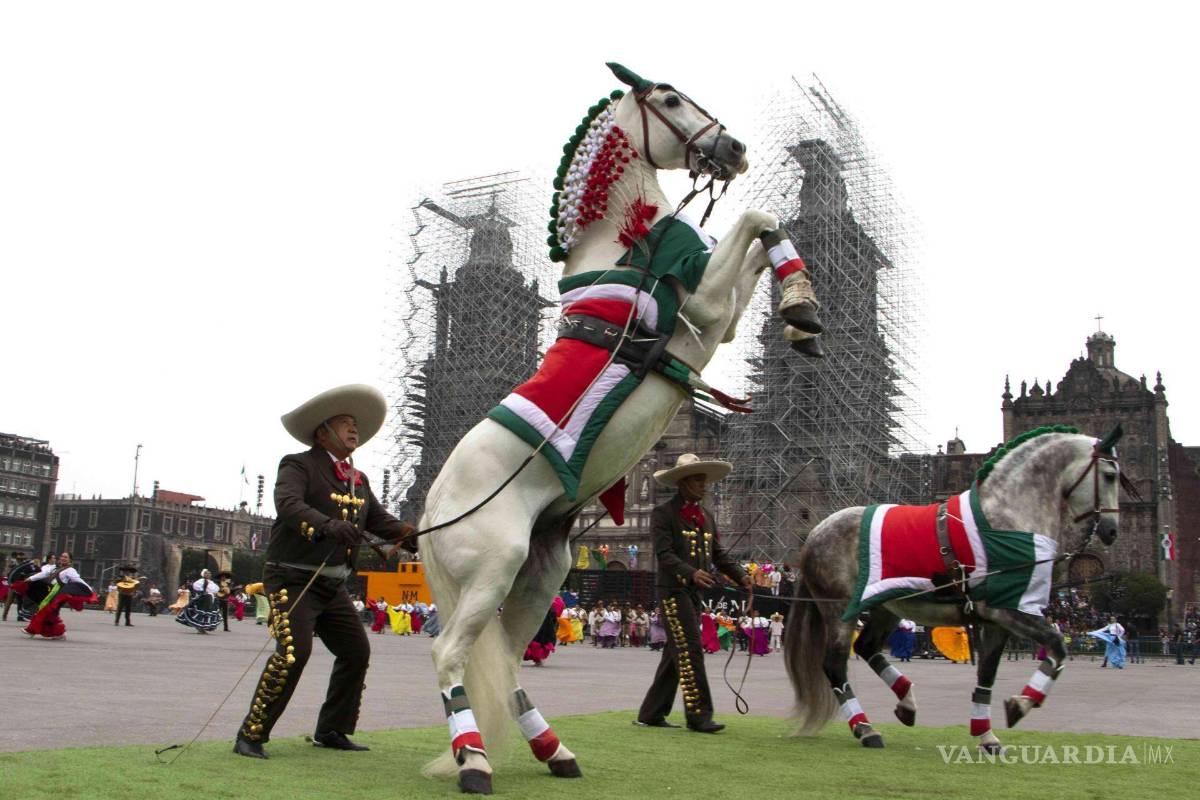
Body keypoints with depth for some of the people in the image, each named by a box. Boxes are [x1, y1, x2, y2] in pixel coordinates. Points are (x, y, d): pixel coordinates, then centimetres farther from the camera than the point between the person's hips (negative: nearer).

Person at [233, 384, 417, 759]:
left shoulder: (359, 480, 16)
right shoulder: (299, 465, -6)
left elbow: (380, 521, 9)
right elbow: (287, 503, -25)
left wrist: (421, 541, -8)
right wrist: (327, 524, -43)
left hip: (333, 585, 8)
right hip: (293, 579, -8)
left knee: (356, 652, 9)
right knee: (294, 652, -20)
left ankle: (331, 730, 24)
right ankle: (251, 735, -7)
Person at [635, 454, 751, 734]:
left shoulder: (707, 516, 16)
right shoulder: (663, 514, -6)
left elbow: (719, 553, 12)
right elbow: (664, 553, -16)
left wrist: (740, 576, -4)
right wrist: (692, 573, -31)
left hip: (694, 592, 8)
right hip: (672, 589, -8)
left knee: (676, 654, 10)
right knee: (690, 650, -11)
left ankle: (650, 714, 18)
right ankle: (698, 715, -6)